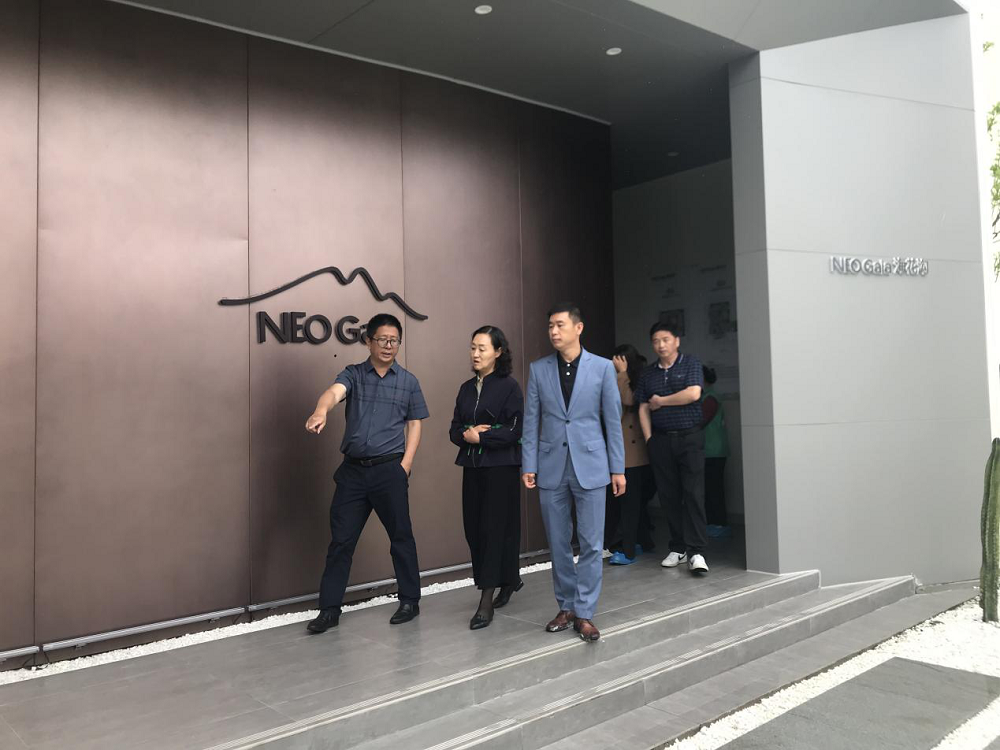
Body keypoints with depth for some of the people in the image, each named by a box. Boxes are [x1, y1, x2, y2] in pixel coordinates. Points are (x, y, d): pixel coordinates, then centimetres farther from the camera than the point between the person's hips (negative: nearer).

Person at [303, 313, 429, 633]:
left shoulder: (408, 382, 6)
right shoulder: (353, 374, 4)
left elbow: (414, 425, 9)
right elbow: (334, 392, -17)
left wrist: (405, 466, -3)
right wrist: (321, 411, -41)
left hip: (389, 470, -1)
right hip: (352, 470, 1)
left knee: (401, 537, 8)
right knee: (340, 540, 4)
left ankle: (410, 601, 23)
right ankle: (329, 609, 14)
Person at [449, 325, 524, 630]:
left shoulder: (509, 386, -6)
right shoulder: (466, 388, 12)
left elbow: (514, 430, -14)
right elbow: (455, 430, 10)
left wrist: (480, 437, -13)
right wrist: (467, 434, -10)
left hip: (501, 467, -6)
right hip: (472, 467, 6)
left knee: (494, 529, -5)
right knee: (474, 528, 8)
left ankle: (486, 602, 1)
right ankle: (509, 579, 30)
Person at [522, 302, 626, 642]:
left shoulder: (602, 367, 1)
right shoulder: (538, 369, 5)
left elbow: (613, 420, 2)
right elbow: (531, 421, 5)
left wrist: (618, 468, 0)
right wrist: (528, 466, 0)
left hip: (590, 465, -2)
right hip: (551, 467, 2)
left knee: (590, 543, 1)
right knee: (558, 543, 10)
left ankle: (585, 613, 12)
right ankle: (566, 607, 24)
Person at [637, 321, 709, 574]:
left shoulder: (691, 364, 2)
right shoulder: (648, 373, 13)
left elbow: (693, 393, -14)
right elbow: (643, 408, 10)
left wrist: (661, 401, -5)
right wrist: (649, 438, 0)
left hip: (690, 437, -4)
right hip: (661, 440, 4)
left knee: (693, 494, -10)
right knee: (669, 496, 6)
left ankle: (696, 552, -10)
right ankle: (677, 548, 15)